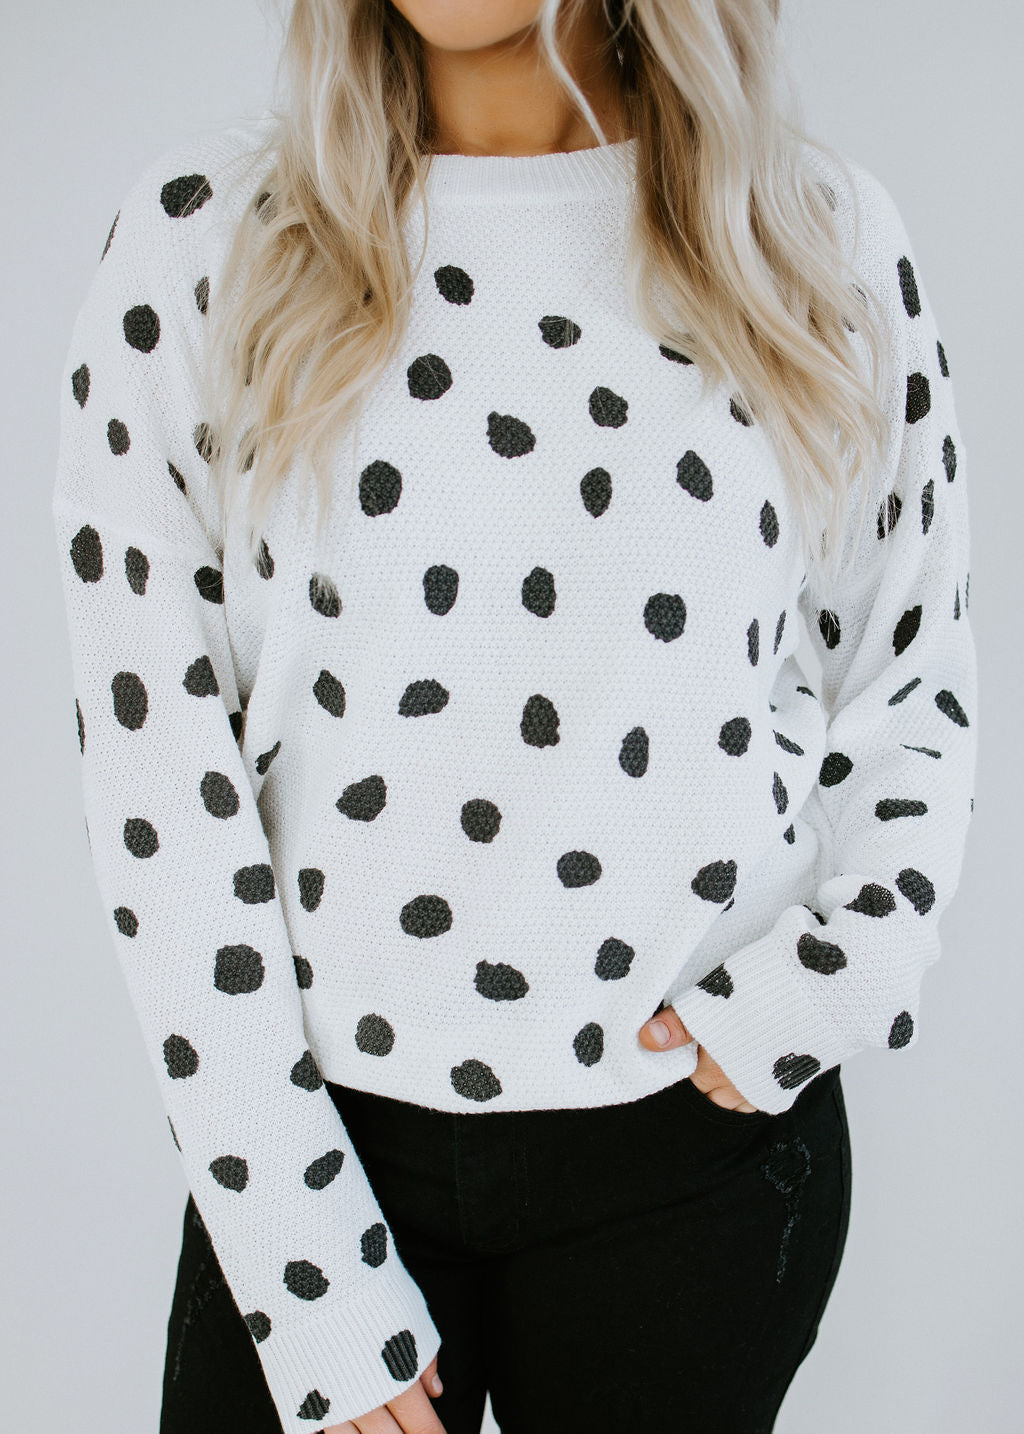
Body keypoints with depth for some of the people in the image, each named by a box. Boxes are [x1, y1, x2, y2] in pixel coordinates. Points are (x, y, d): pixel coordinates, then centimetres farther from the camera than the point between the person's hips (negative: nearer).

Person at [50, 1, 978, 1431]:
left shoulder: (826, 233, -1)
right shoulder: (198, 240, -5)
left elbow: (918, 686, 10)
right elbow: (154, 766, -8)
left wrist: (826, 979, -7)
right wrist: (310, 1286, -9)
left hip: (698, 1134, 1)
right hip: (323, 1124, 0)